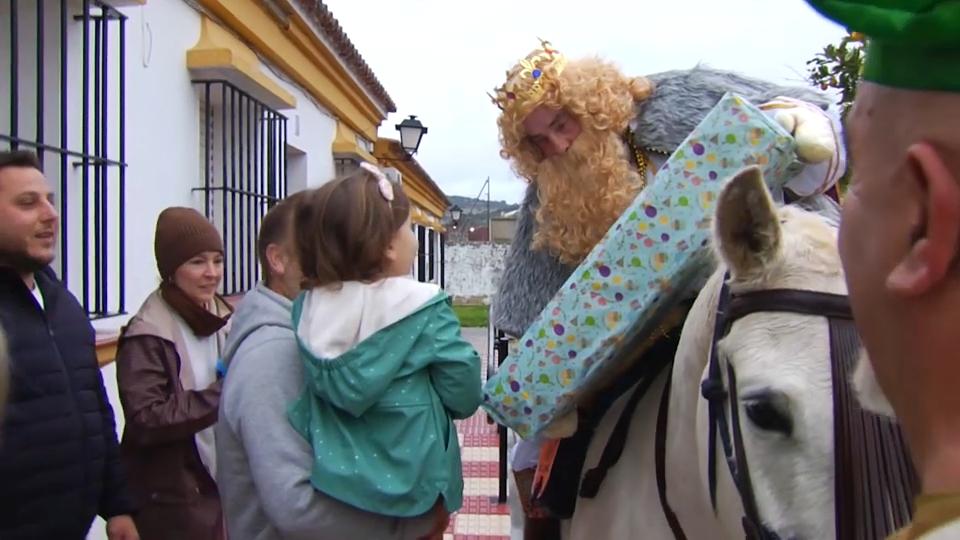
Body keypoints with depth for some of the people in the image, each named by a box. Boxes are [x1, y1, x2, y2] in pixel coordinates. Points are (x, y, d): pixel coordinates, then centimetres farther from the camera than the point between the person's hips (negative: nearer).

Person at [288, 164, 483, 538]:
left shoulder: (309, 308, -6)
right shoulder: (424, 309, -18)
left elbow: (320, 391, 4)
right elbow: (464, 396, -12)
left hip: (334, 480, 4)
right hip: (411, 484, -3)